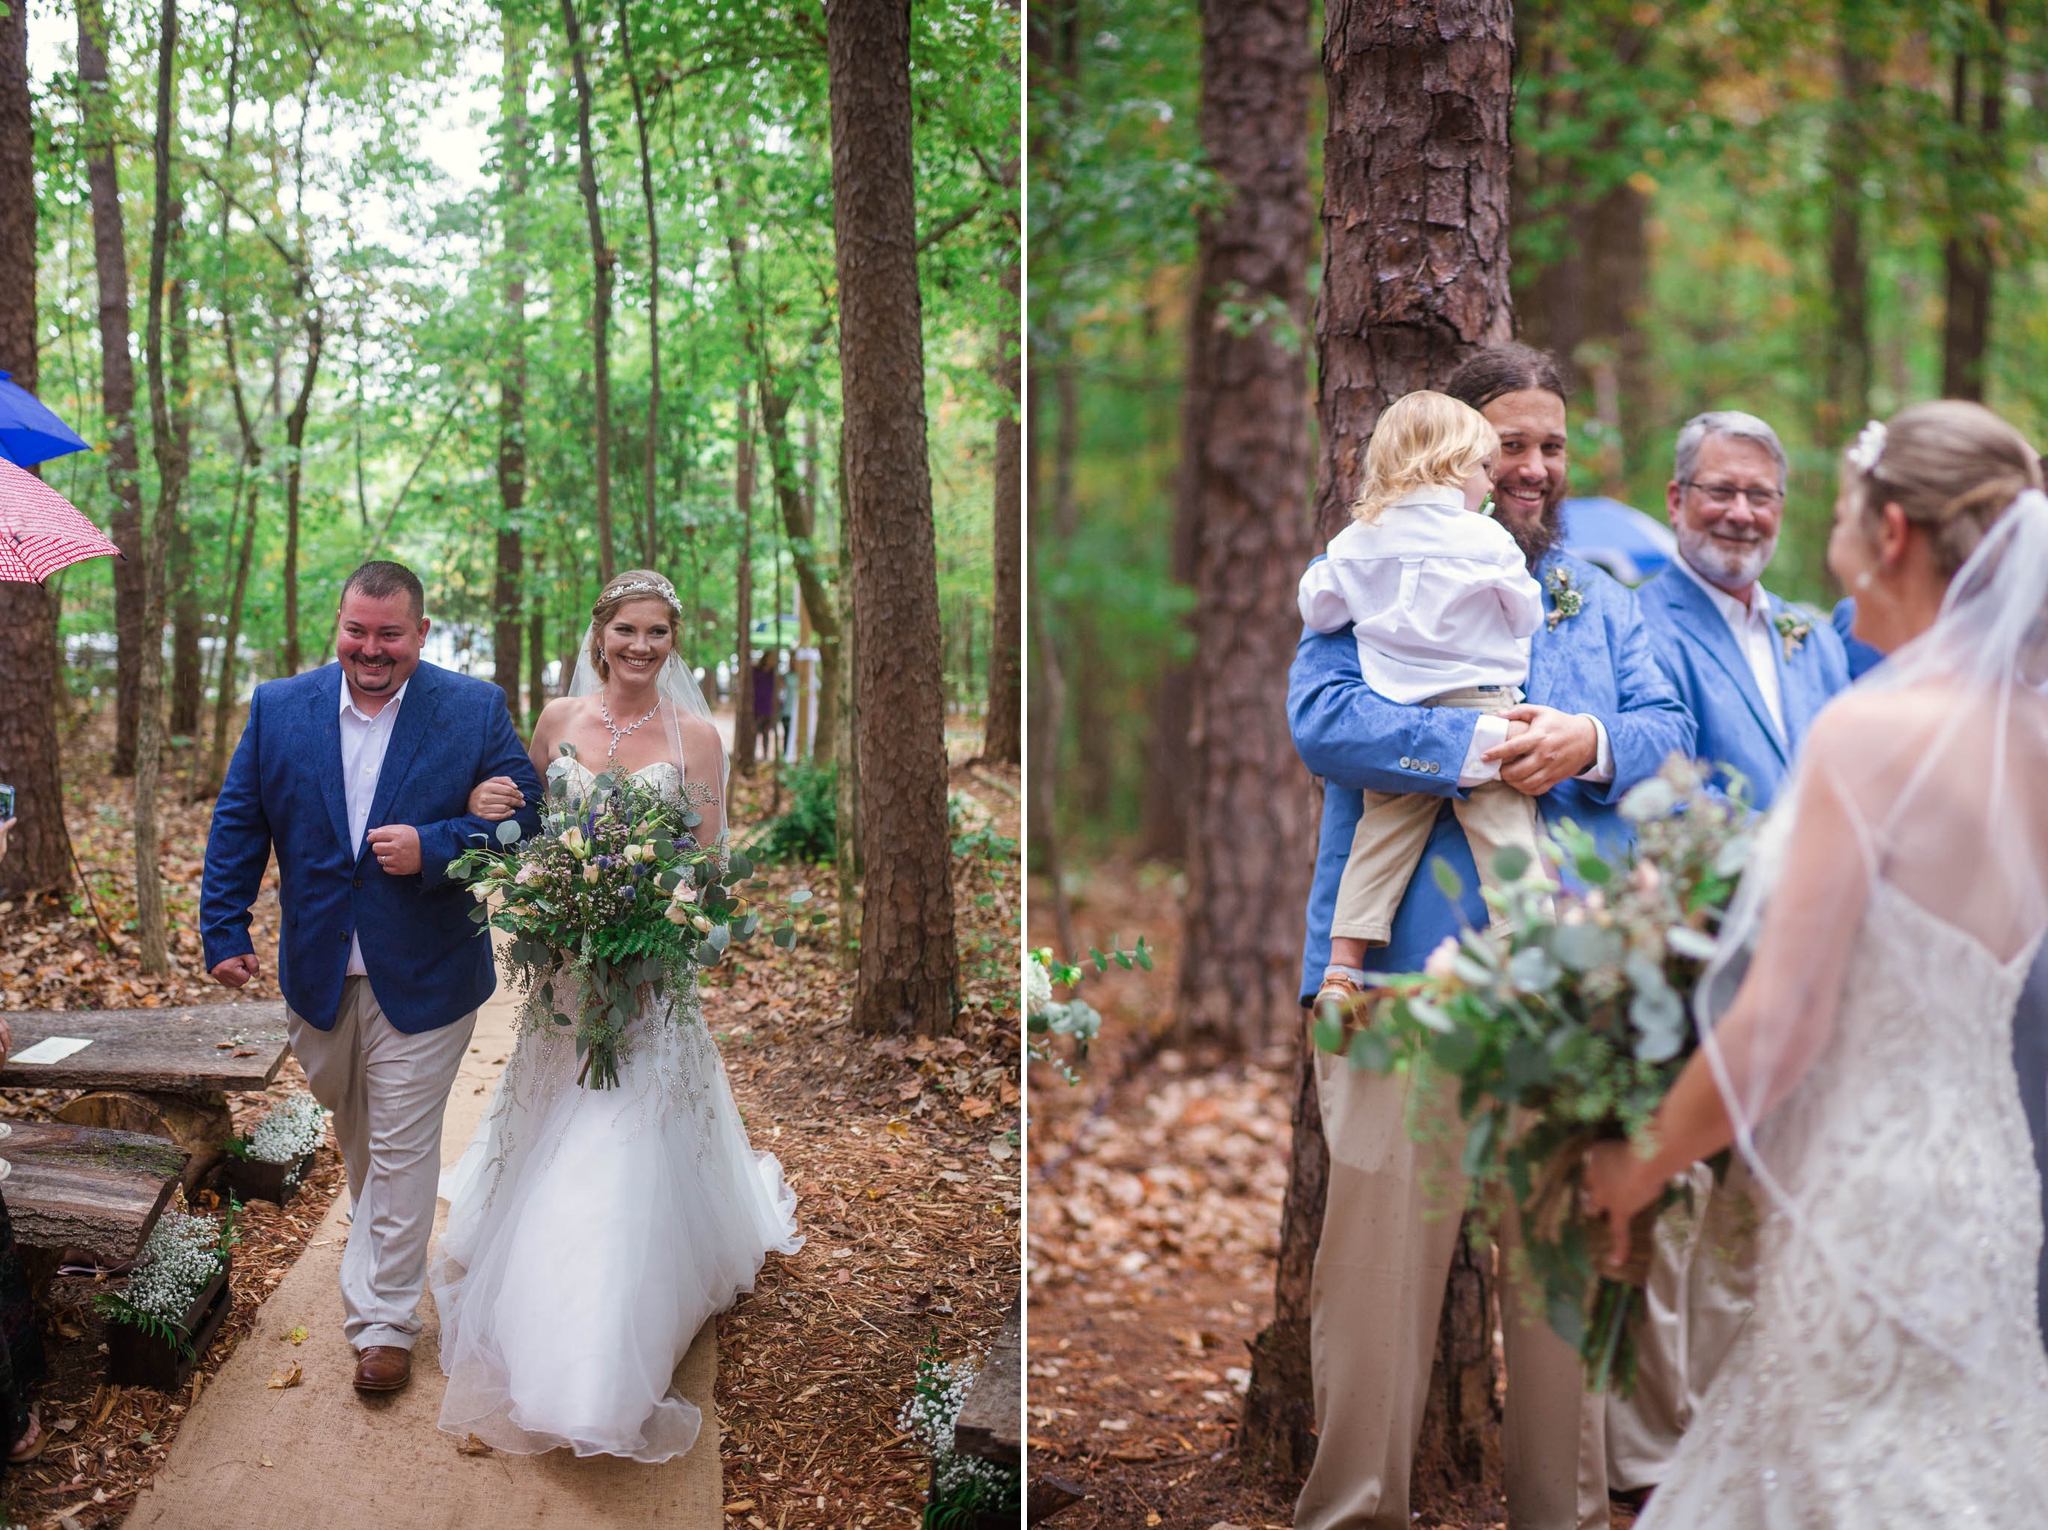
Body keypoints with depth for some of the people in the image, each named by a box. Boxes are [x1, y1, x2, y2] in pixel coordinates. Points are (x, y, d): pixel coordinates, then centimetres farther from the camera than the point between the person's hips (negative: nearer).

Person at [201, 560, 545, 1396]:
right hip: (318, 973, 3)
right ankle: (375, 1243, 49)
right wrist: (224, 928, -1)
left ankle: (384, 1317, 14)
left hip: (423, 976, -3)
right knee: (354, 1130, 23)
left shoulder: (475, 711, -8)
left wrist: (433, 848, -23)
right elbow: (237, 825, 3)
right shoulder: (278, 709, -2)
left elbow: (522, 818, -8)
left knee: (401, 1146, 2)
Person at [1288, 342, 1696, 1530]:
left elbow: (1670, 731, 8)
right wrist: (1474, 746, -21)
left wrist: (1589, 745, -13)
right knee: (1383, 1251, -4)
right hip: (1407, 965, -4)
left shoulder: (1604, 601, 20)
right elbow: (1322, 717, -10)